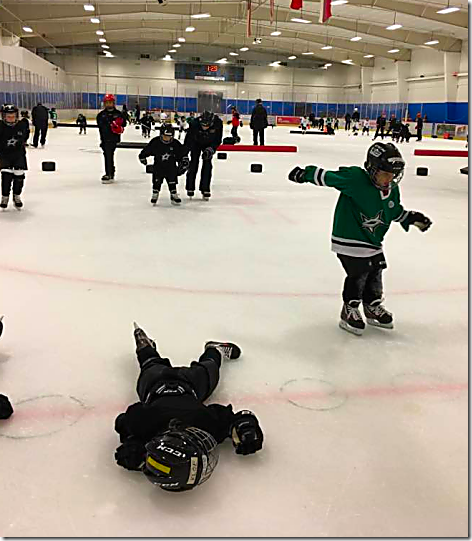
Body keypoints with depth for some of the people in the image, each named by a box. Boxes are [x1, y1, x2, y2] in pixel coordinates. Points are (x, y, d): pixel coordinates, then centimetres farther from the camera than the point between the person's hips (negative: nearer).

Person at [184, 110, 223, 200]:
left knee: (207, 165, -5)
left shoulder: (218, 123, -31)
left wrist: (211, 149, -29)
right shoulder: (194, 124, -35)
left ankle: (205, 190, 4)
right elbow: (188, 139, -23)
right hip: (196, 143, -1)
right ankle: (190, 188, 9)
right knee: (193, 163, -5)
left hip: (209, 144, 1)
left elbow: (217, 140, -16)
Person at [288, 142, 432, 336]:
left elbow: (395, 212, 17)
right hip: (349, 240, -7)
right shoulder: (355, 178, -23)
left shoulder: (392, 190, -1)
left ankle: (373, 308, 36)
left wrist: (412, 218, 7)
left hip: (373, 241, 7)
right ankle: (349, 311, 14)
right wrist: (305, 174, -17)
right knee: (358, 274, -6)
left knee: (375, 273, 15)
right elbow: (327, 177, -17)